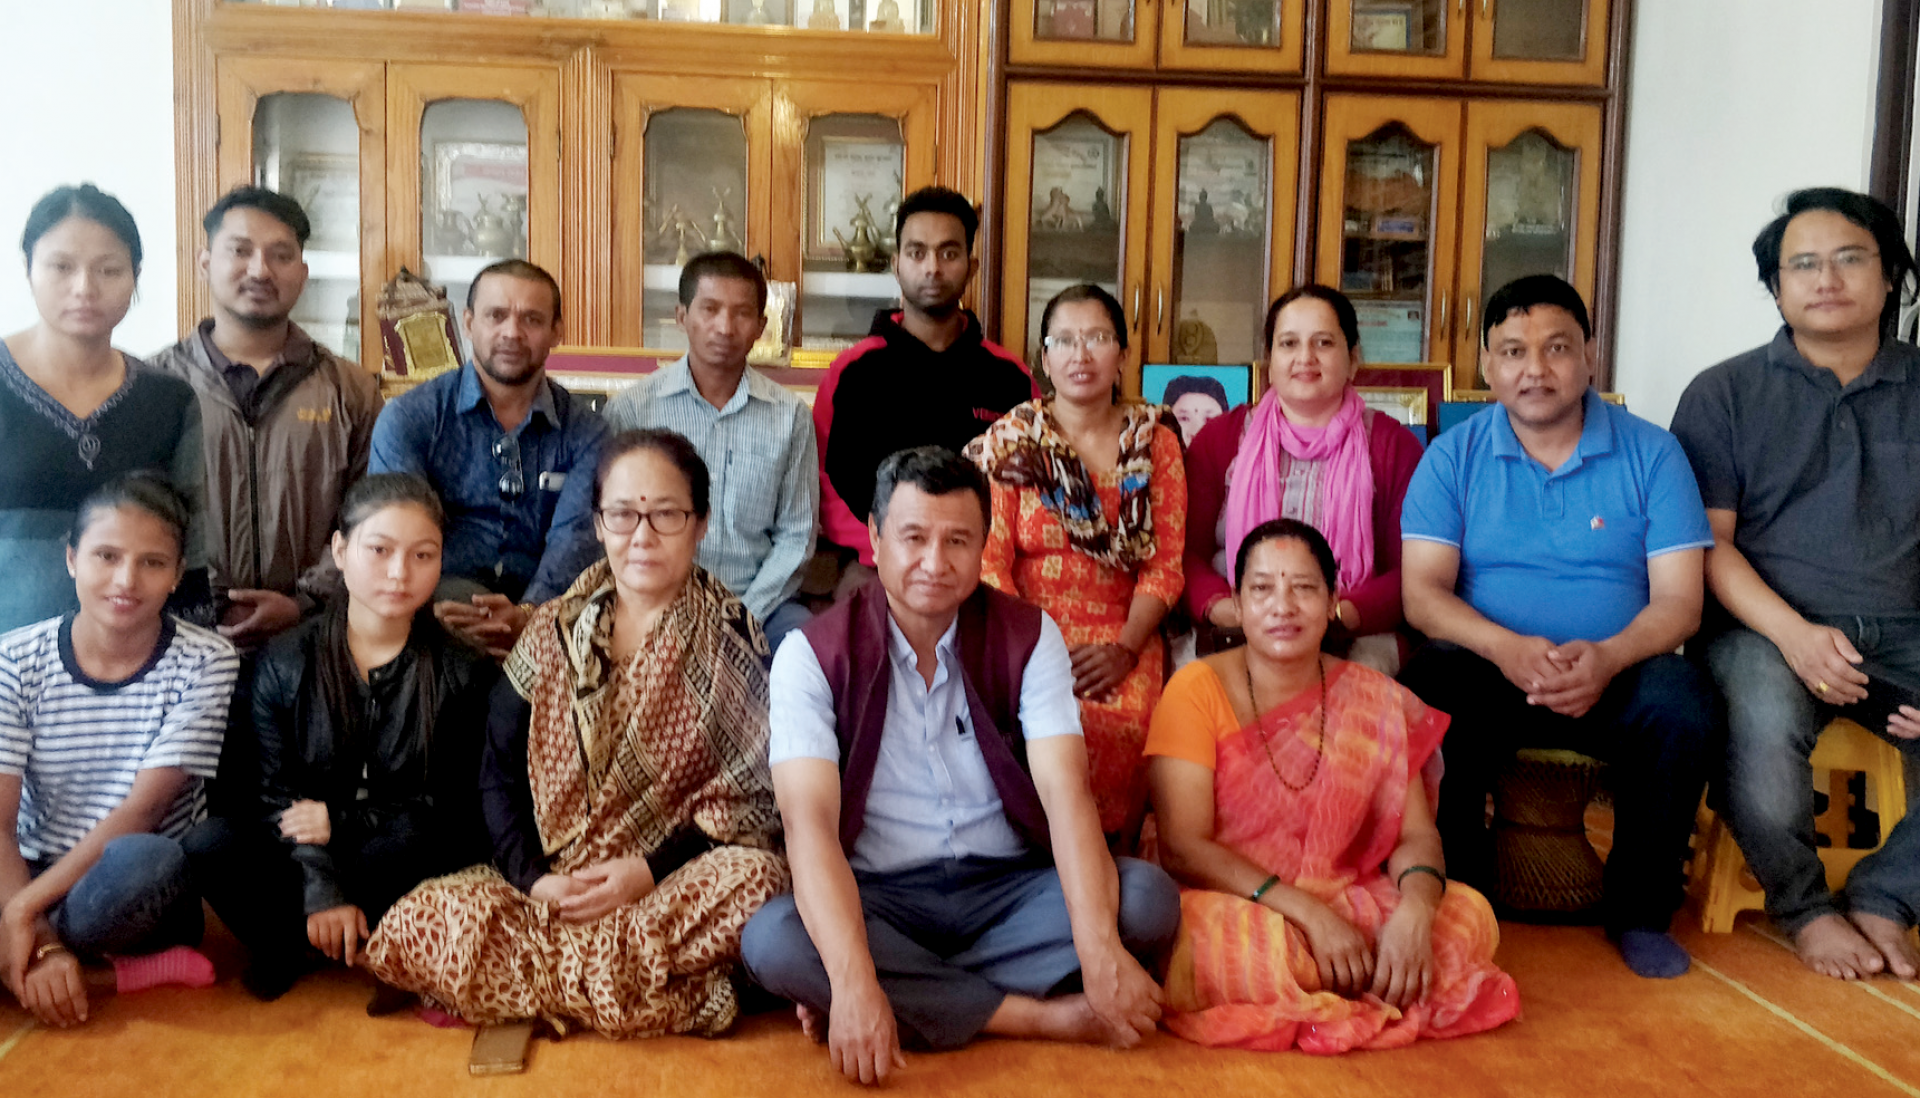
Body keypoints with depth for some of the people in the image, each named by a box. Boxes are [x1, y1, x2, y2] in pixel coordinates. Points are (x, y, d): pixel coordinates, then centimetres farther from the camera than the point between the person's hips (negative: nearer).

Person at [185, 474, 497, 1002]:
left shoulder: (463, 672, -2)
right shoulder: (285, 661, 2)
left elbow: (453, 810, -4)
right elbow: (273, 795, -5)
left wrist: (341, 821, -13)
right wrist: (321, 888, -20)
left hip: (400, 866, -1)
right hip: (304, 858, 2)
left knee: (408, 840, -35)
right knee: (210, 844, -26)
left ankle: (295, 943, -10)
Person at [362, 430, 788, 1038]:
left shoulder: (731, 639, 1)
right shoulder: (553, 633, 8)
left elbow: (755, 790, -4)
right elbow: (499, 774, 8)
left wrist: (651, 869, -15)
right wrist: (533, 875, -9)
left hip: (682, 877, -2)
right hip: (551, 881, 2)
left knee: (754, 877, -35)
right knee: (418, 925, -23)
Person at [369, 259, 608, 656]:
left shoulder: (584, 432, 10)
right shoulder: (409, 418, 7)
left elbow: (575, 537, -5)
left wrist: (528, 613, -27)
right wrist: (430, 612, -29)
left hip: (542, 612, 1)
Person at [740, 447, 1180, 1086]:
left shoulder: (1027, 637, -2)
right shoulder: (814, 653, -7)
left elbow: (1066, 793, -14)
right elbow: (809, 822, -19)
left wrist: (1100, 951, -30)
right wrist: (853, 982, -35)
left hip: (1010, 890, 2)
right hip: (879, 900, -1)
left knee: (1148, 897, -25)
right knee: (771, 941, -32)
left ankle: (914, 998, -19)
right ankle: (1049, 1017, -23)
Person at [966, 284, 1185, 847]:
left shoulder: (1156, 443, 13)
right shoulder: (1009, 440, 9)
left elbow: (1165, 564, 7)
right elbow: (990, 562, 1)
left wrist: (1124, 649, -9)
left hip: (1121, 639, 1)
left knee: (1125, 724, -31)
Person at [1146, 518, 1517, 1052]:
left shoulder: (1375, 701, 6)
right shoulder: (1198, 690, -6)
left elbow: (1416, 834, 1)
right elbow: (1182, 848, -13)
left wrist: (1416, 906, -23)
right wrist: (1308, 912, -23)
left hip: (1349, 904, 3)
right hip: (1229, 908, -3)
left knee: (1471, 915, -20)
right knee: (1198, 943, -37)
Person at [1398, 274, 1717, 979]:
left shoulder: (1651, 454, 5)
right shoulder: (1452, 458, 5)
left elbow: (1678, 599, -2)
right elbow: (1422, 591, -5)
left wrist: (1609, 656, -24)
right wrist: (1507, 648, -24)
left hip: (1614, 676, 1)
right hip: (1487, 668, -1)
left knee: (1681, 703, -31)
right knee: (1428, 697, -33)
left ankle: (1639, 911, -7)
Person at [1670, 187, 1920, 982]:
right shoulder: (1725, 395, 8)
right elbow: (1708, 545, 1)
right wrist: (1794, 634, -17)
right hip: (1768, 628, -2)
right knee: (1762, 721, -35)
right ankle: (1804, 908, -6)